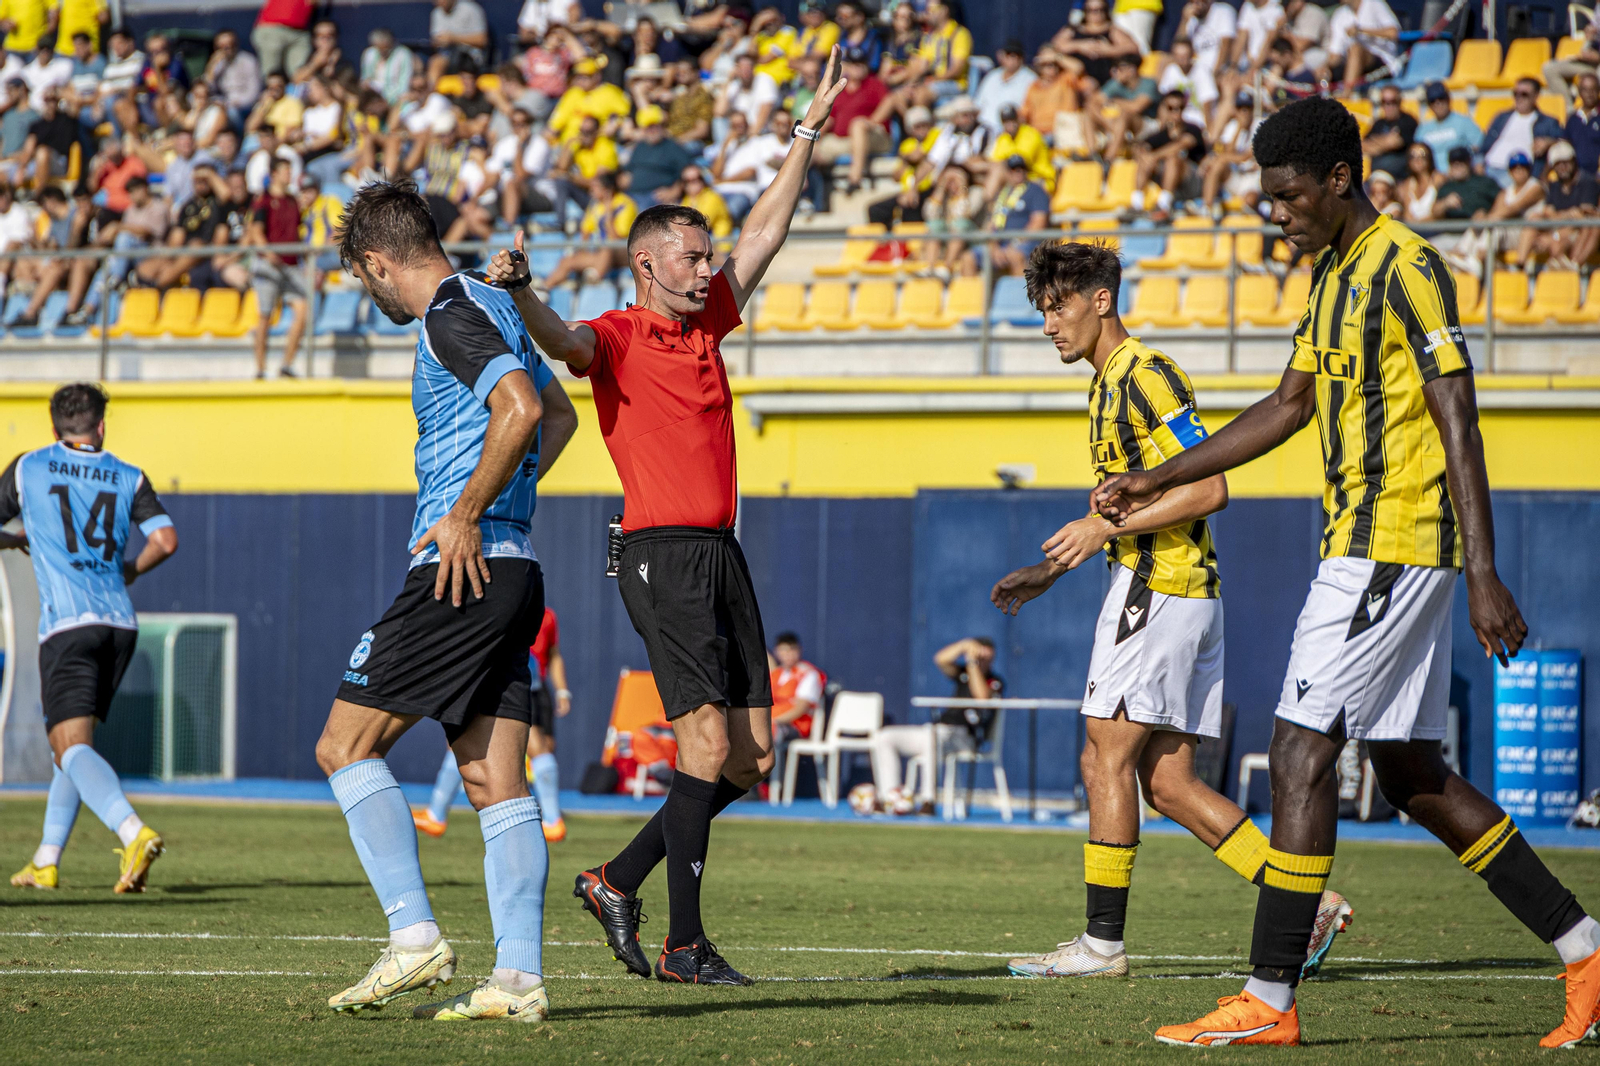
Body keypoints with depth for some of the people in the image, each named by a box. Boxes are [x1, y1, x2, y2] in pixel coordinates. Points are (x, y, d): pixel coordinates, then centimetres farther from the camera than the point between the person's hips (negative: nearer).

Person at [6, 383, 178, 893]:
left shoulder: (28, 469, 8)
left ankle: (134, 833, -37)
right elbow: (165, 540, -1)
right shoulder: (129, 478, 11)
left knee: (72, 746, -13)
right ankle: (46, 861, 22)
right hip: (120, 622, 4)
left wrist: (14, 540, 34)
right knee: (73, 737, 19)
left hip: (66, 622, -4)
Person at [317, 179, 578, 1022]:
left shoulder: (452, 316, -10)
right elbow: (559, 413, 34)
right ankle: (518, 978, -1)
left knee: (345, 746, -3)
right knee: (494, 784, 5)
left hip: (464, 569, -10)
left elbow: (521, 410, -26)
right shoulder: (488, 305, 20)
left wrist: (466, 516, -20)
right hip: (510, 572, 10)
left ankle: (414, 937, -9)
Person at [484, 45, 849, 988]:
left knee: (752, 755, 5)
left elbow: (766, 231, 26)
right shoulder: (618, 337, -4)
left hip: (721, 550, 8)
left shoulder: (706, 322, 18)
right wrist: (522, 292, -46)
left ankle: (619, 882, 17)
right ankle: (684, 944, -10)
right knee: (708, 743, -14)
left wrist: (809, 135, 28)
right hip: (662, 551, -8)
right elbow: (564, 341, -26)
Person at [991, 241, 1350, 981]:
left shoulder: (1145, 376, -11)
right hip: (1184, 590, 10)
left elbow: (1208, 489, -19)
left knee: (1106, 758, -7)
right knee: (1167, 782, 6)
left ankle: (1102, 941, -6)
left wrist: (1104, 527, -19)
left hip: (1159, 588, -10)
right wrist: (1049, 572, 22)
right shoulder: (1110, 385, 20)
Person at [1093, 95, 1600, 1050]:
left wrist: (1484, 574, -23)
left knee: (1303, 749, -10)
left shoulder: (1406, 269, -13)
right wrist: (1159, 482, 26)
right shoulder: (1335, 273, 16)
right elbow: (1290, 406, 27)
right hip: (1368, 546, 10)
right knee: (1412, 775, 10)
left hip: (1394, 548, -10)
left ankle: (1270, 999, -8)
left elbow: (1459, 424, -18)